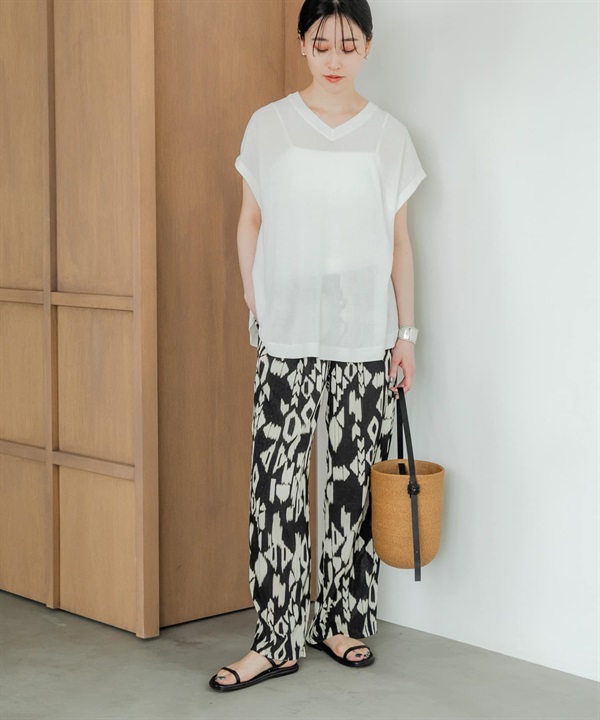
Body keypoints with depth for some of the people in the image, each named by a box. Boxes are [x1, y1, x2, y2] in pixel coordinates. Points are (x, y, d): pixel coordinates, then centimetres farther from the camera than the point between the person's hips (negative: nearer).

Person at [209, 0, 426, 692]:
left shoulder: (388, 135, 6)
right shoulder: (269, 126, 4)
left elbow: (399, 239, 8)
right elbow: (250, 224, 9)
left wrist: (407, 331, 5)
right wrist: (256, 311, 2)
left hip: (365, 335, 1)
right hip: (287, 333, -1)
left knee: (355, 480, 5)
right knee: (277, 484, -5)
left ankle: (341, 622, 20)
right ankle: (277, 640, 2)